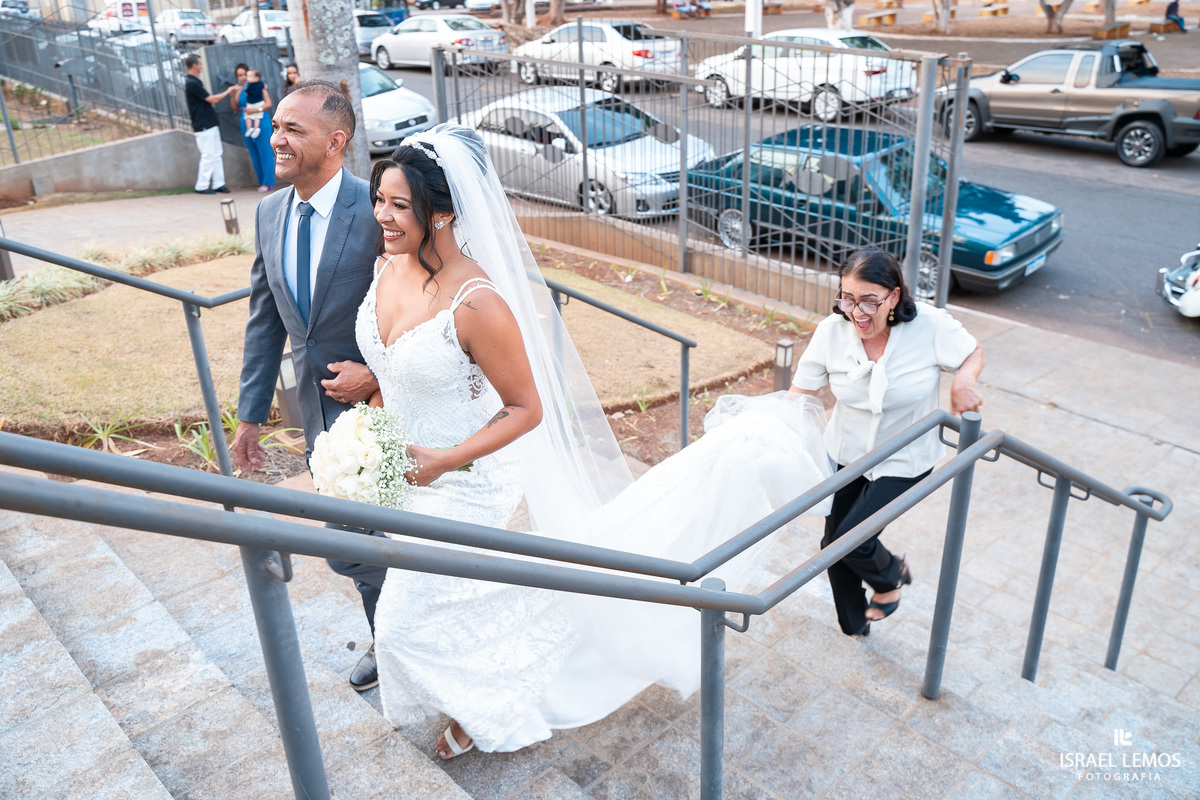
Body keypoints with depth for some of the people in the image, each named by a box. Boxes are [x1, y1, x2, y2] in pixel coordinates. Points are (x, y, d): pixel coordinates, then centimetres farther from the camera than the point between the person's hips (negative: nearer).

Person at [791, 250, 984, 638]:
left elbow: (973, 352, -3)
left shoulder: (931, 325, -23)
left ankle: (892, 574, 25)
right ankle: (853, 626, 41)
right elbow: (799, 394, -12)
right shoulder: (831, 332, -18)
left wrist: (964, 381, -26)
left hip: (902, 461, -3)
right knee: (833, 544, 12)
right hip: (844, 454, 3)